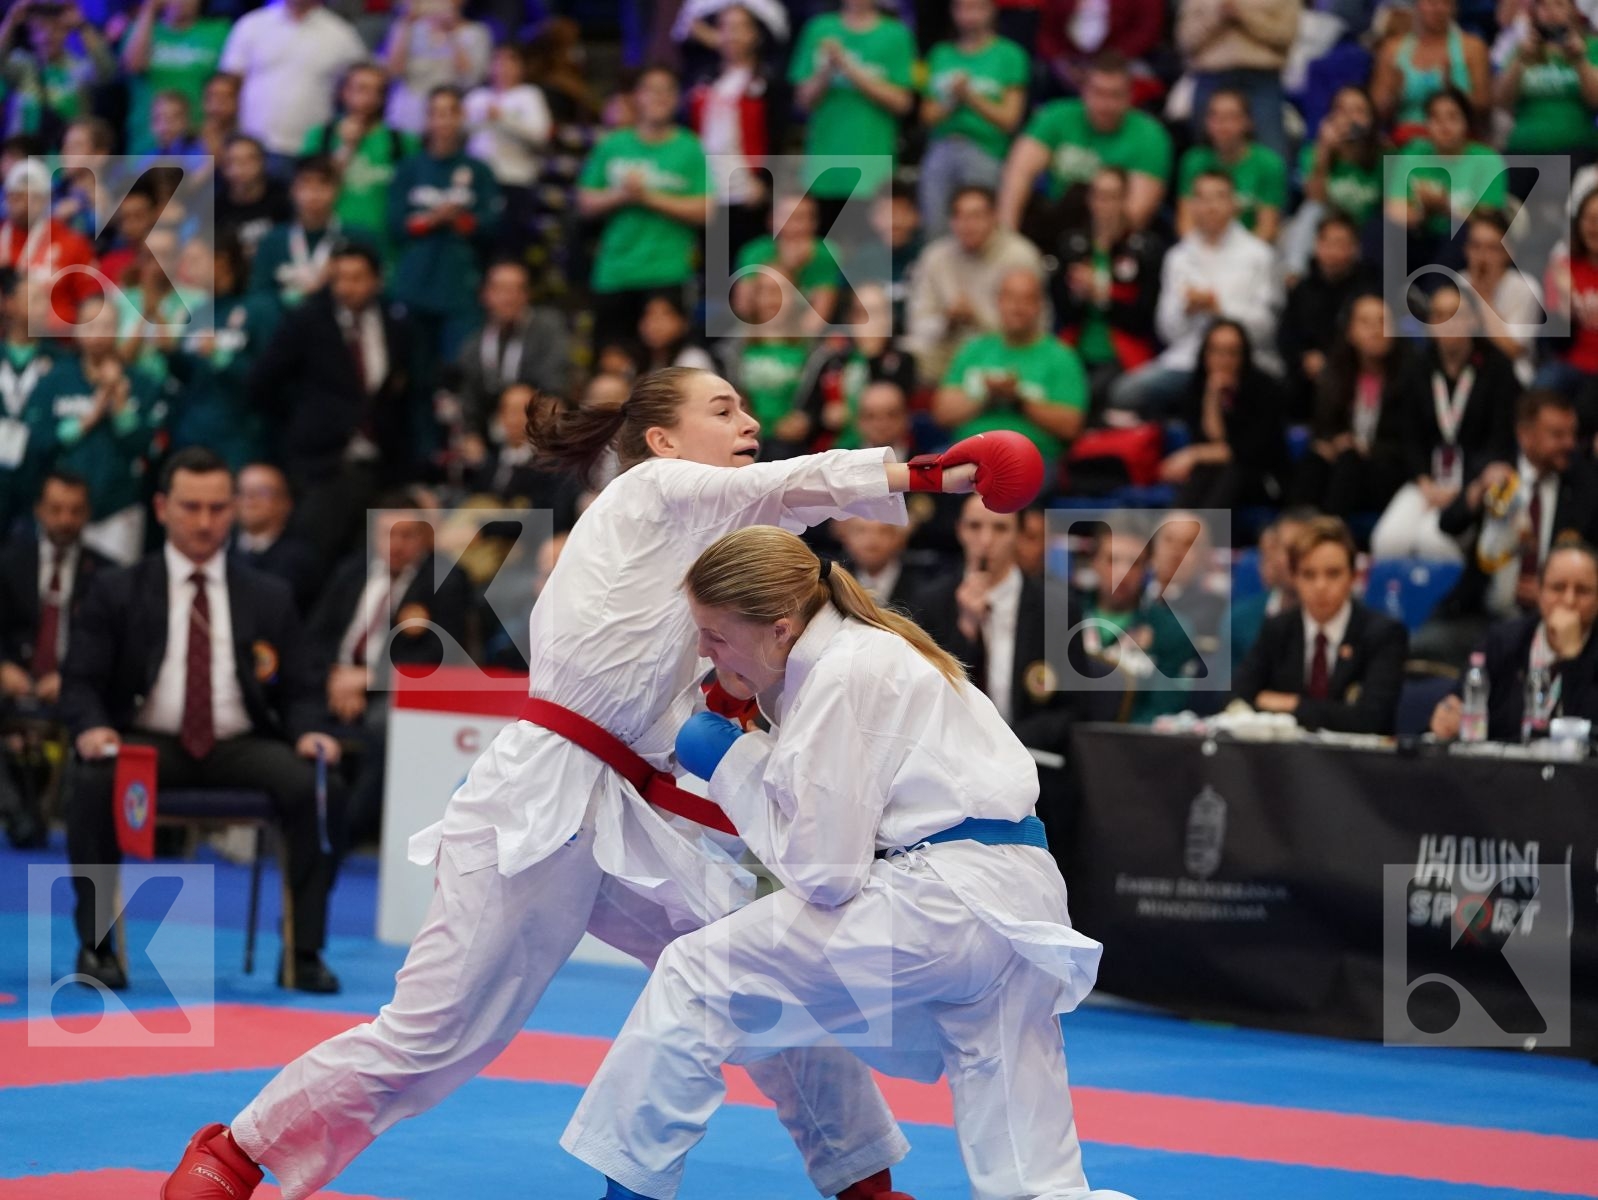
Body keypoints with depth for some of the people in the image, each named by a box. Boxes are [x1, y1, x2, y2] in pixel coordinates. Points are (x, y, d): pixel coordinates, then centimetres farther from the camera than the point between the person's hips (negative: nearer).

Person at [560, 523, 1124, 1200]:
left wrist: (732, 764, -2)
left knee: (697, 975, 0)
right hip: (1021, 908, 10)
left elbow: (824, 870, -12)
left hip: (946, 902, -10)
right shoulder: (864, 648, 18)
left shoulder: (841, 678, -12)